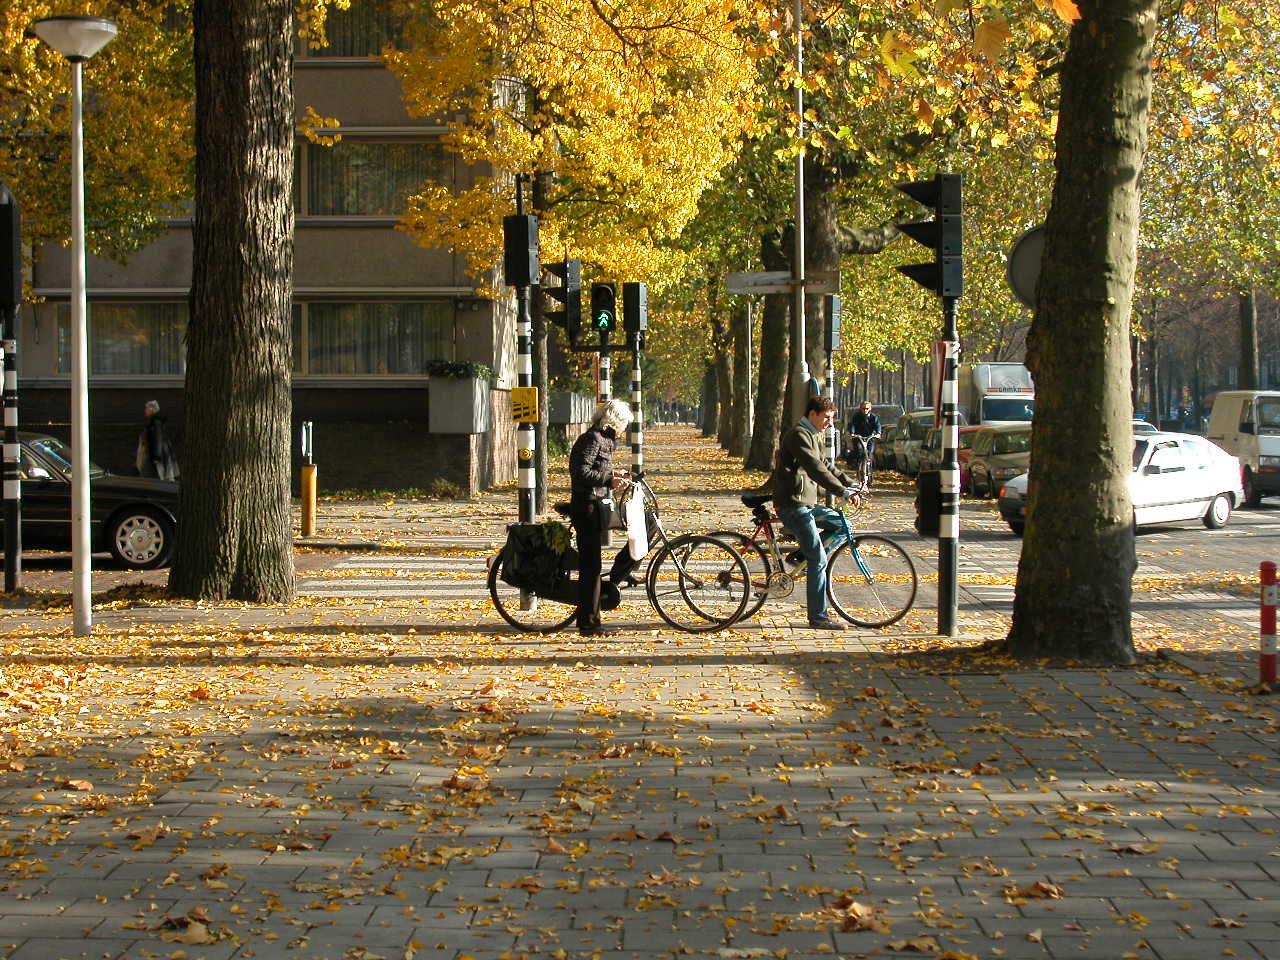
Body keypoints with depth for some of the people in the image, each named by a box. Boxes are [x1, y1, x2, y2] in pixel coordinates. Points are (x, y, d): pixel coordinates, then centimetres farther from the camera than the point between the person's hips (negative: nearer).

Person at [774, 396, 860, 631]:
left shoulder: (813, 436, 19)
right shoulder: (798, 435, -14)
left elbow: (825, 466, 25)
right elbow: (815, 469, -25)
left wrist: (850, 484, 13)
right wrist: (842, 491, -29)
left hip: (806, 503, 10)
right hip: (793, 505, -10)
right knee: (819, 559, -11)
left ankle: (803, 553, 14)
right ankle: (818, 617, -7)